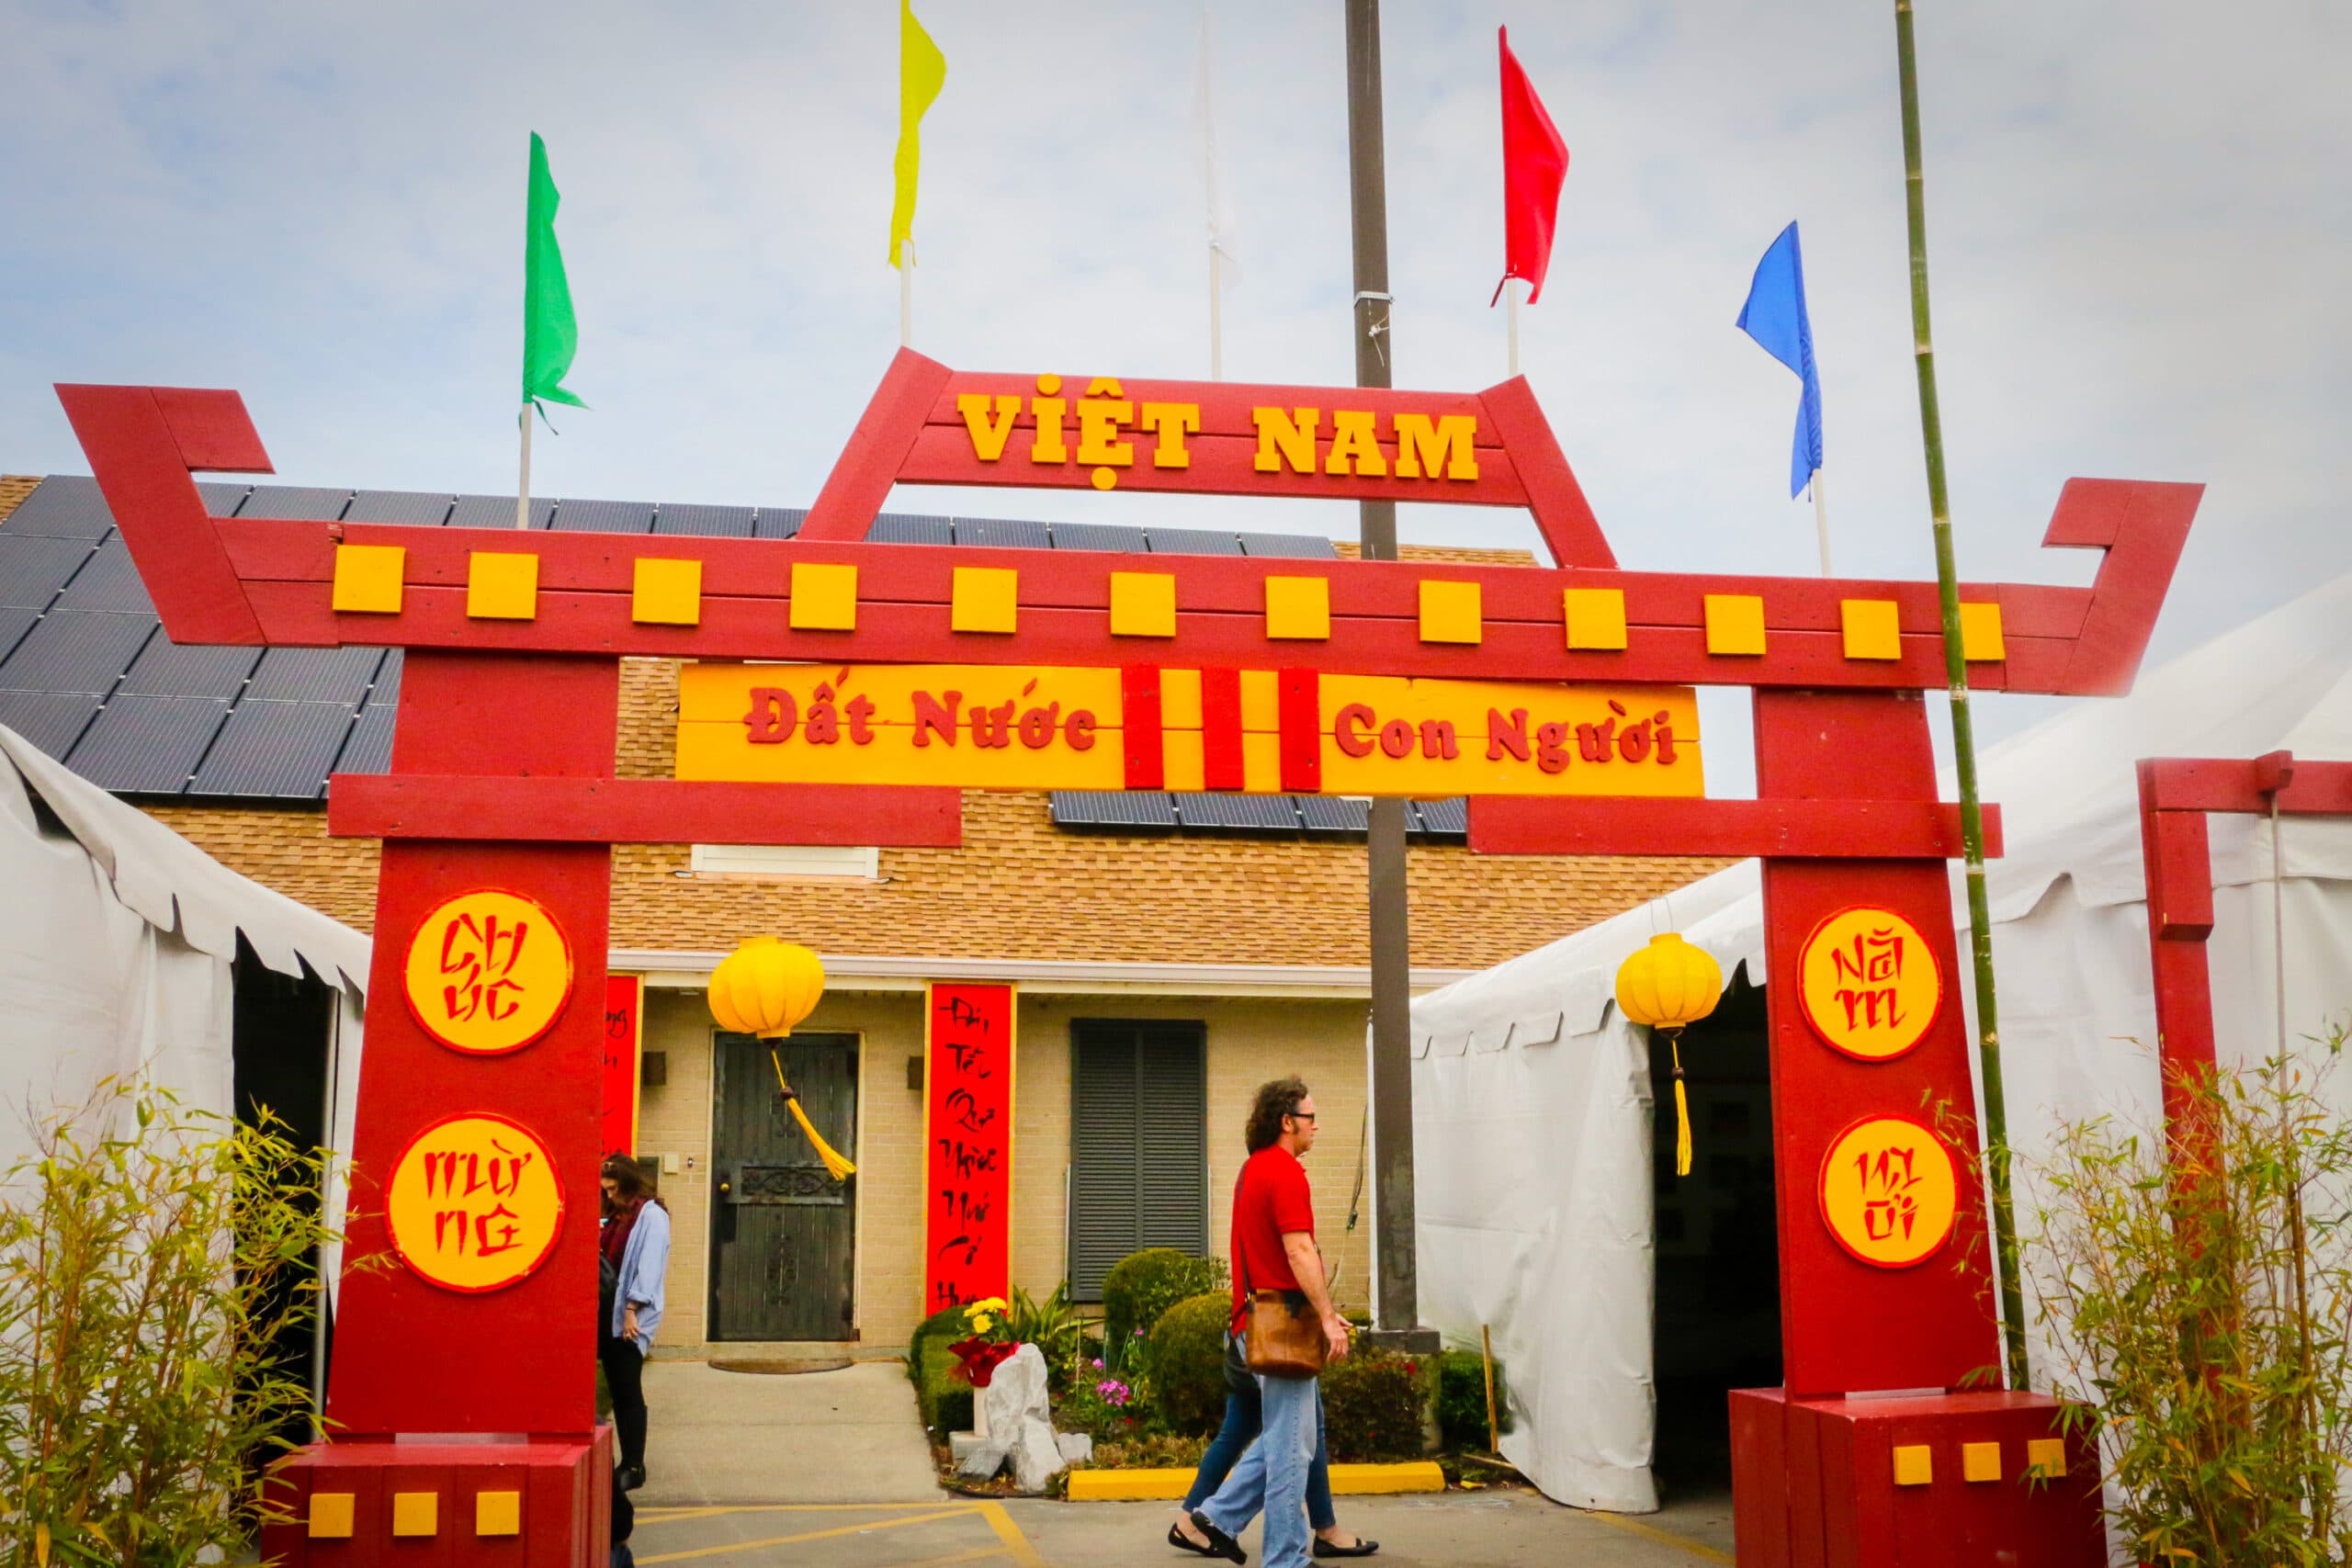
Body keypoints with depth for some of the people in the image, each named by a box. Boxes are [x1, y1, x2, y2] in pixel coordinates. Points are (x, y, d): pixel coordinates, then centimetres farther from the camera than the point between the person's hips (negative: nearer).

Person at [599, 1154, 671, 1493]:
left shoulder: (651, 1216, -9)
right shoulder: (616, 1215, 16)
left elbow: (648, 1265, -15)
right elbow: (604, 1259, 17)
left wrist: (632, 1308, -19)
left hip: (630, 1316, -8)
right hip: (607, 1312, 8)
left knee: (628, 1392, -4)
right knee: (616, 1389, 9)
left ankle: (634, 1467, 1)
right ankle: (626, 1462, 14)